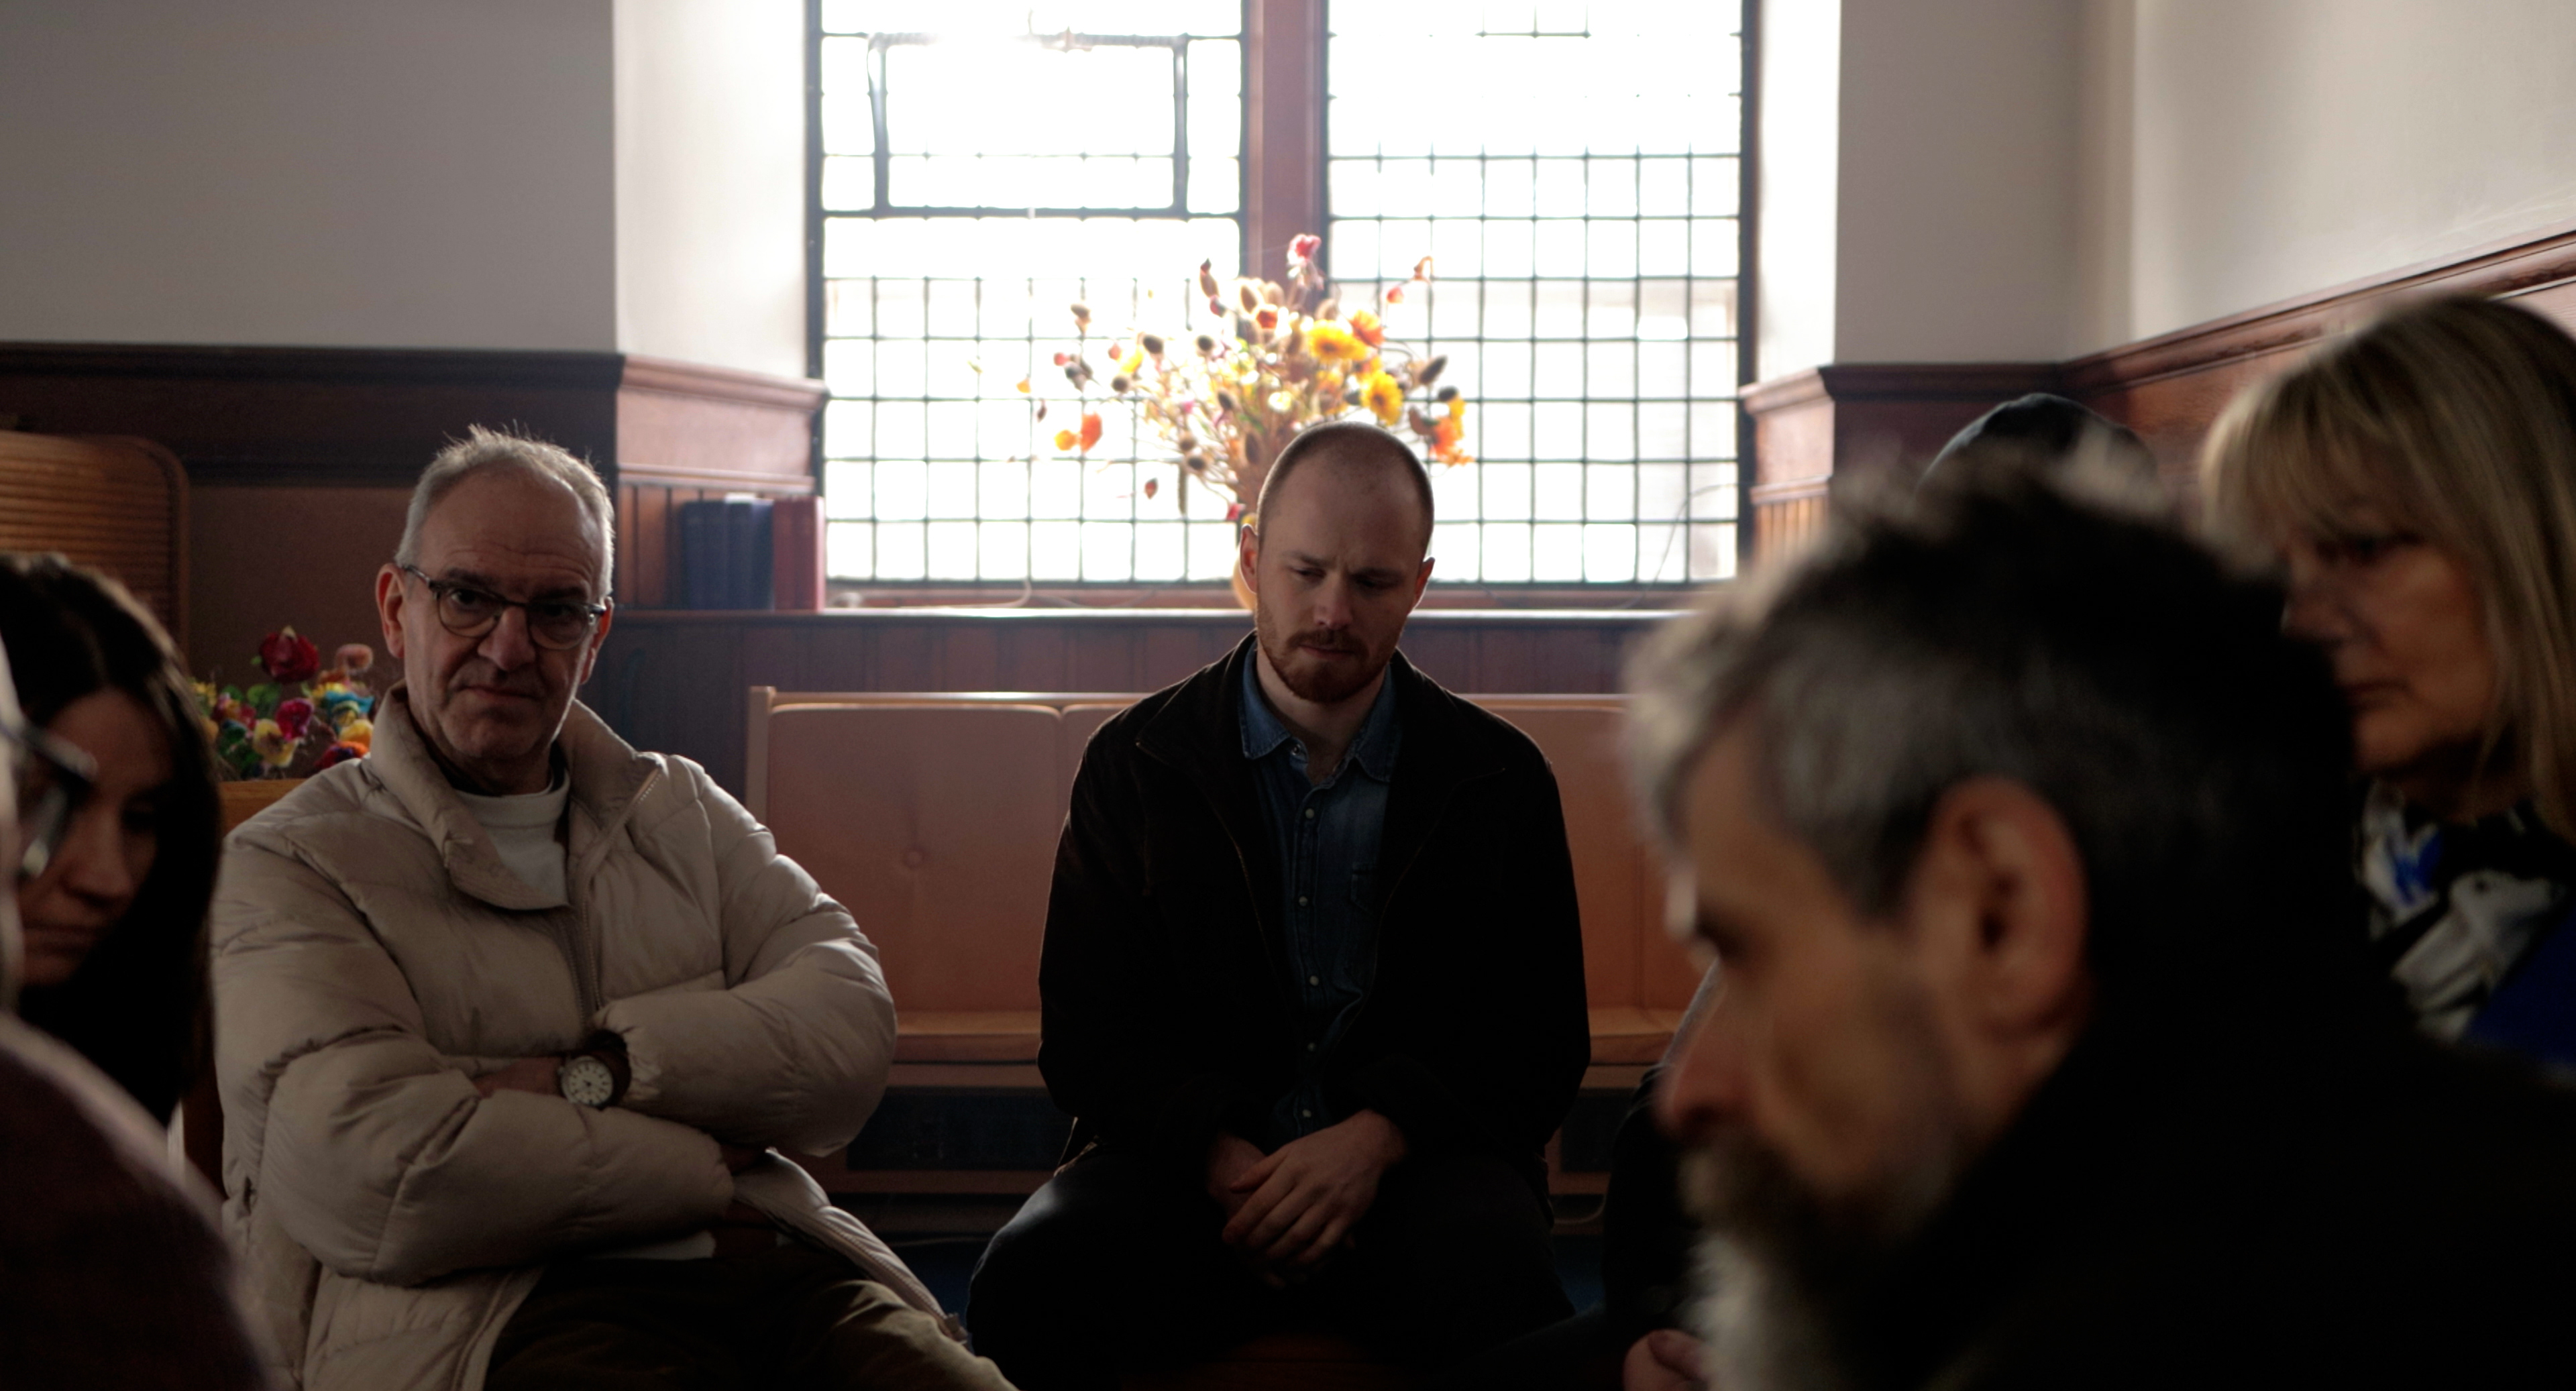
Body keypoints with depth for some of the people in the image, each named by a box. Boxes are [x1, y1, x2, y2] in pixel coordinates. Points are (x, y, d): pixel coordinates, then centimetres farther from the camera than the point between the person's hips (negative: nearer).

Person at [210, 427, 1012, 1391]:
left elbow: (850, 1023, 8)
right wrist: (703, 1166, -1)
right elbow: (372, 1175, -11)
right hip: (490, 1312, -5)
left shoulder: (679, 812, 24)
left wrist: (595, 1075, -7)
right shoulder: (287, 867, 6)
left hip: (779, 1275, 5)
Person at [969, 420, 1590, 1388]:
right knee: (1033, 1275, -31)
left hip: (1415, 1160, -1)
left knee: (1494, 1284, -37)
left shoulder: (1500, 780, 9)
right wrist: (1220, 1156, -15)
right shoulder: (1136, 763, 9)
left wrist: (1378, 1137, -15)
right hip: (1187, 1160, 2)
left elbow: (1542, 1046, 5)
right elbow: (1085, 1036, 6)